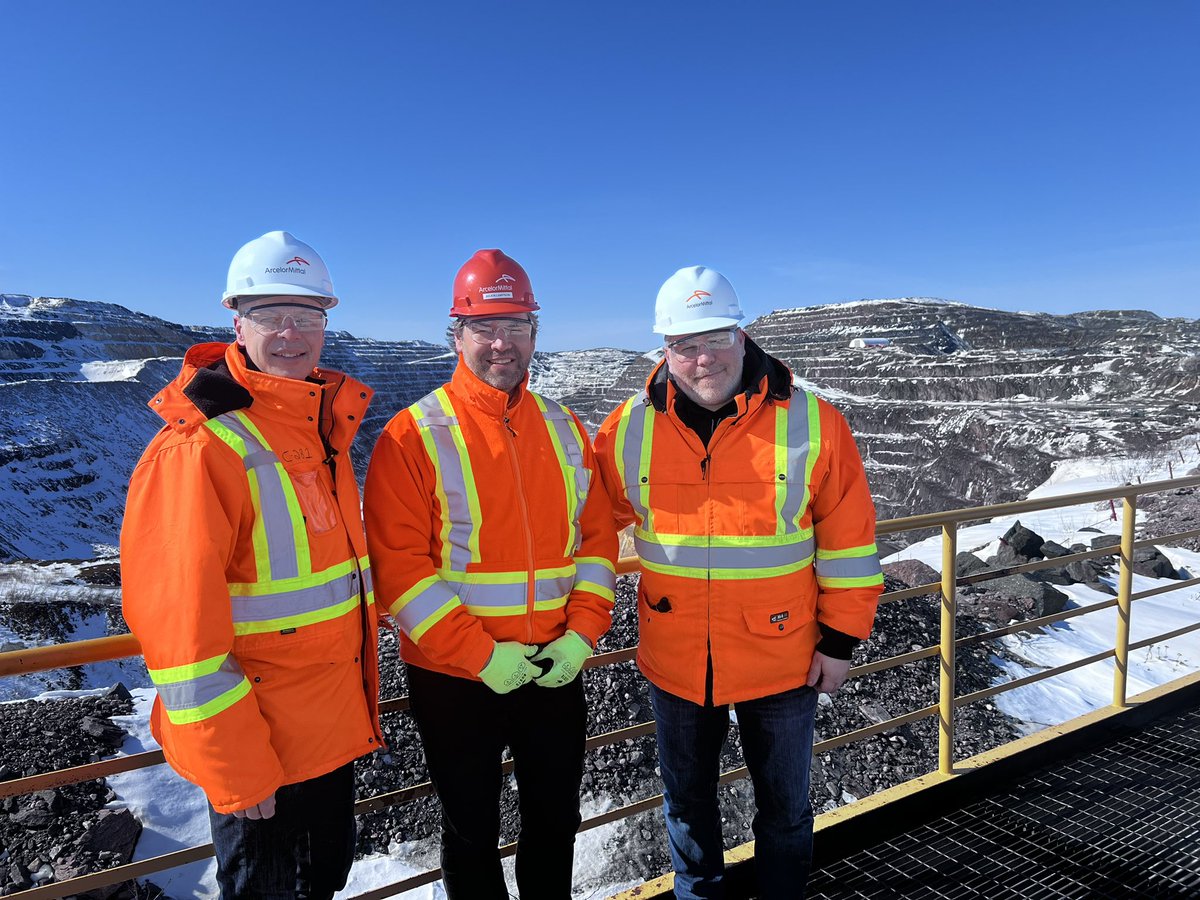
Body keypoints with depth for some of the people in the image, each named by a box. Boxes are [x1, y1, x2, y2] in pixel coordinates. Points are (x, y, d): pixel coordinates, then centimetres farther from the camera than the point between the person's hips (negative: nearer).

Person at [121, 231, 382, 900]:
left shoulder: (324, 425, 5)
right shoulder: (199, 445, -21)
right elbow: (179, 623, -22)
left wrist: (360, 706, 16)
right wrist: (236, 772, -18)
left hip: (335, 727, 7)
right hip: (258, 750, -7)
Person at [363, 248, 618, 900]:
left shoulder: (565, 430, 4)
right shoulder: (413, 436, -10)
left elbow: (597, 539, 5)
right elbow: (399, 564, -15)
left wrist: (580, 634, -8)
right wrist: (481, 655, -18)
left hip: (557, 670, 4)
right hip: (455, 680, -3)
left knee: (555, 822, 21)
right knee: (471, 833, 16)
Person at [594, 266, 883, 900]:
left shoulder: (811, 422, -13)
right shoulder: (630, 429, -8)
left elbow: (848, 539, -6)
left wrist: (840, 638, -3)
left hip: (782, 662, -1)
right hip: (674, 663, 2)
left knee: (784, 807, 21)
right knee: (686, 803, 24)